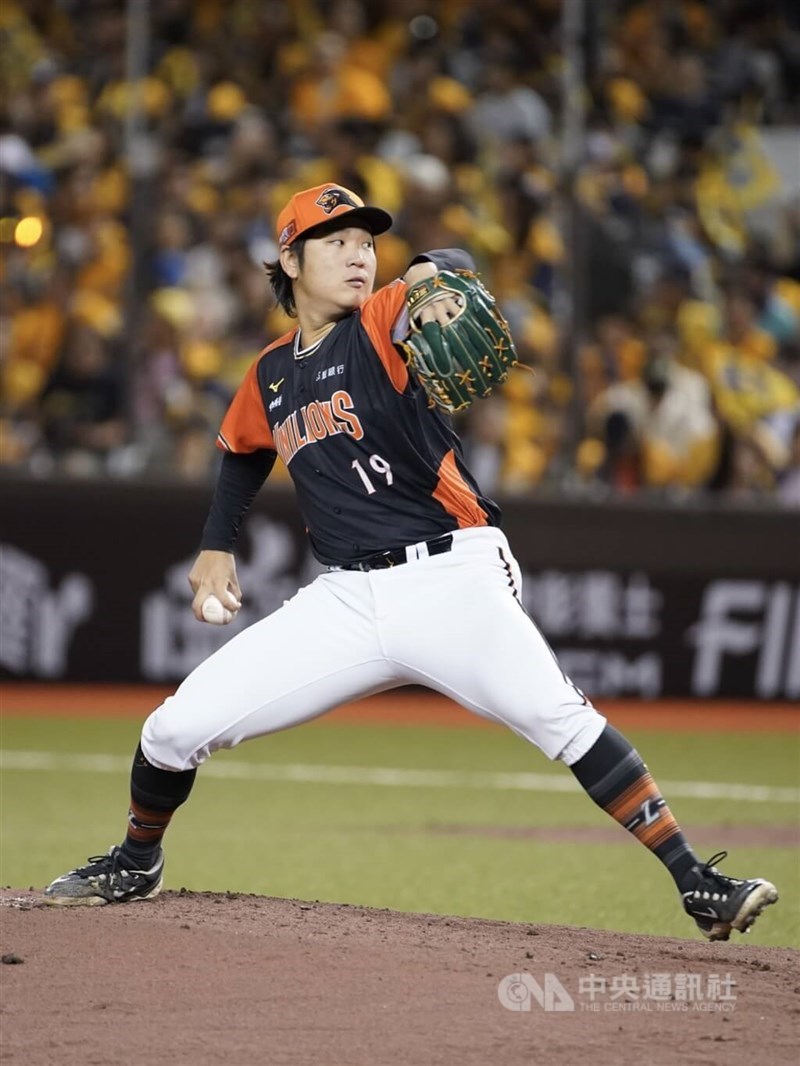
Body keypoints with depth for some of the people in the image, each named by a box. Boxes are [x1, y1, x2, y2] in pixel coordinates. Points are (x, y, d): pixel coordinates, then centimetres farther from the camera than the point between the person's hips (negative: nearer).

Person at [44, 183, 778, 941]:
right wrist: (217, 546, 25)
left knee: (560, 719, -26)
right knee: (175, 730, -1)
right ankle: (135, 866, 28)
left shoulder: (382, 326, -1)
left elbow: (455, 270, -22)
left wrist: (428, 277, -45)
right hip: (345, 599, 5)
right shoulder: (270, 376, 14)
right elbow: (244, 451, 35)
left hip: (450, 578, -4)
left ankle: (698, 887, -24)